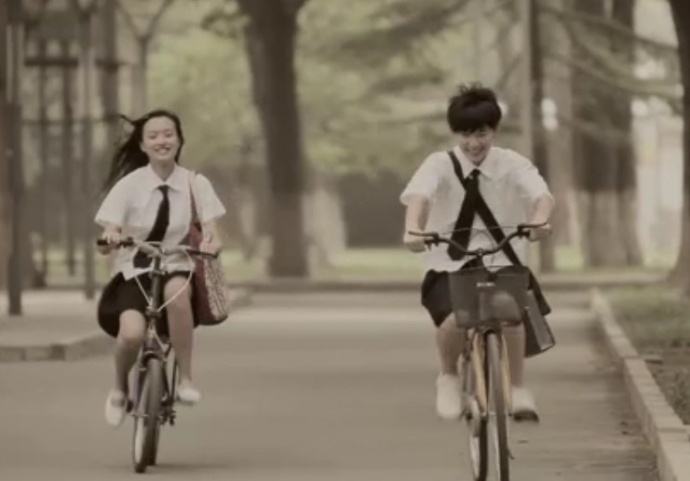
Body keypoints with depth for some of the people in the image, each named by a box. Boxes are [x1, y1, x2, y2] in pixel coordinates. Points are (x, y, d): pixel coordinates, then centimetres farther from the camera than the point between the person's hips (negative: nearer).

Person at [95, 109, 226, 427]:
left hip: (175, 270, 1)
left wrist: (210, 243, -31)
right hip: (133, 273, -1)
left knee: (176, 289, -38)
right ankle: (119, 389, 5)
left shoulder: (195, 183, -1)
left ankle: (185, 379, -24)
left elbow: (211, 230, -7)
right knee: (132, 333, -30)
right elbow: (105, 242, -10)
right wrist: (110, 239, -35)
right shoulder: (129, 185, -5)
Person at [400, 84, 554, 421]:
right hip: (449, 266, 0)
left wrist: (539, 219, -45)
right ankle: (448, 377, 2)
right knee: (453, 320, -31)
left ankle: (518, 388, -8)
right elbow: (419, 194, -25)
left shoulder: (511, 165, -1)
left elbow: (541, 194, -21)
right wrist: (412, 228, -47)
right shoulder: (440, 165, -3)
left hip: (502, 265, 1)